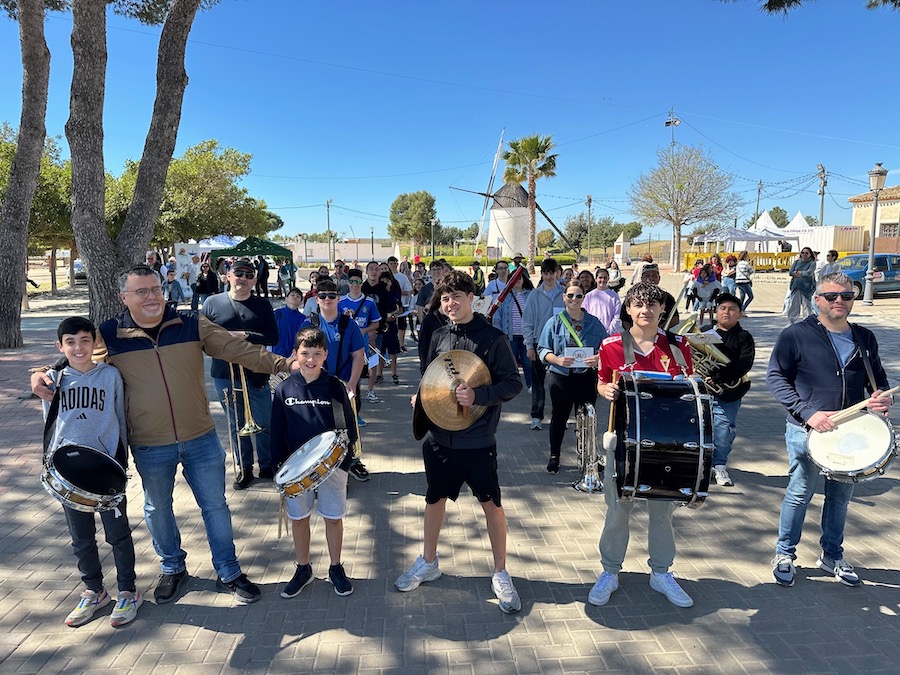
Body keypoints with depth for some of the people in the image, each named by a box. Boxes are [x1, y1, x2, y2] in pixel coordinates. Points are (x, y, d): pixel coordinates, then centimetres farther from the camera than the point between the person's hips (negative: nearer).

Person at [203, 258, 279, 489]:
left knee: (264, 423, 6)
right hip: (224, 375, 0)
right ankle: (245, 468, 25)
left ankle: (267, 466, 23)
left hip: (256, 375, 0)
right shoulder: (212, 303, 3)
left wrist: (245, 336, -17)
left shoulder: (262, 305, 3)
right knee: (237, 425, 11)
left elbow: (273, 337, -4)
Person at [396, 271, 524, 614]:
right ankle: (428, 562, 39)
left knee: (491, 504, 7)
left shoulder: (493, 338, -11)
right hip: (439, 437, 5)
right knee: (435, 499, 18)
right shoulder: (439, 336, 4)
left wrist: (478, 395, -26)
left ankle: (501, 574, 25)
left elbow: (513, 383, -13)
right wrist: (422, 397, -2)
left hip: (477, 441, -5)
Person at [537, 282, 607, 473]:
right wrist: (558, 360, -19)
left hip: (587, 377, 1)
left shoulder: (594, 322, 5)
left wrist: (598, 357, -15)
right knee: (559, 417, 9)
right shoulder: (555, 322, 0)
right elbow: (542, 350, -1)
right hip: (560, 377, -1)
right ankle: (554, 457, 23)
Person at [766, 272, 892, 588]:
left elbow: (878, 378, 18)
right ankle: (785, 555, 23)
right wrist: (807, 412, -20)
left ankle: (832, 555, 36)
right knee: (800, 493, 5)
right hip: (807, 430, -5)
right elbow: (775, 376, -10)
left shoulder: (865, 339, 8)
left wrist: (882, 397, -6)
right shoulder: (796, 335, -8)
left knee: (840, 496, 17)